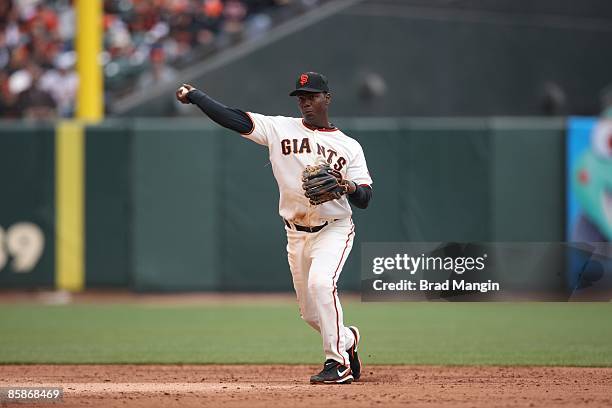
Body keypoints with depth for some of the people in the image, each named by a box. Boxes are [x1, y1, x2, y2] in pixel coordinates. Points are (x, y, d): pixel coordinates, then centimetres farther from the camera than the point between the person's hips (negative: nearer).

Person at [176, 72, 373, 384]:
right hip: (296, 234, 3)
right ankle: (347, 339, 38)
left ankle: (338, 363, -23)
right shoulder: (279, 128, 3)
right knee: (311, 312, 7)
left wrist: (350, 187, -26)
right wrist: (194, 95, -13)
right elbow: (232, 118, -5)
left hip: (334, 229, -3)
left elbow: (365, 198, -4)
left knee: (320, 282, -29)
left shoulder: (349, 146, 1)